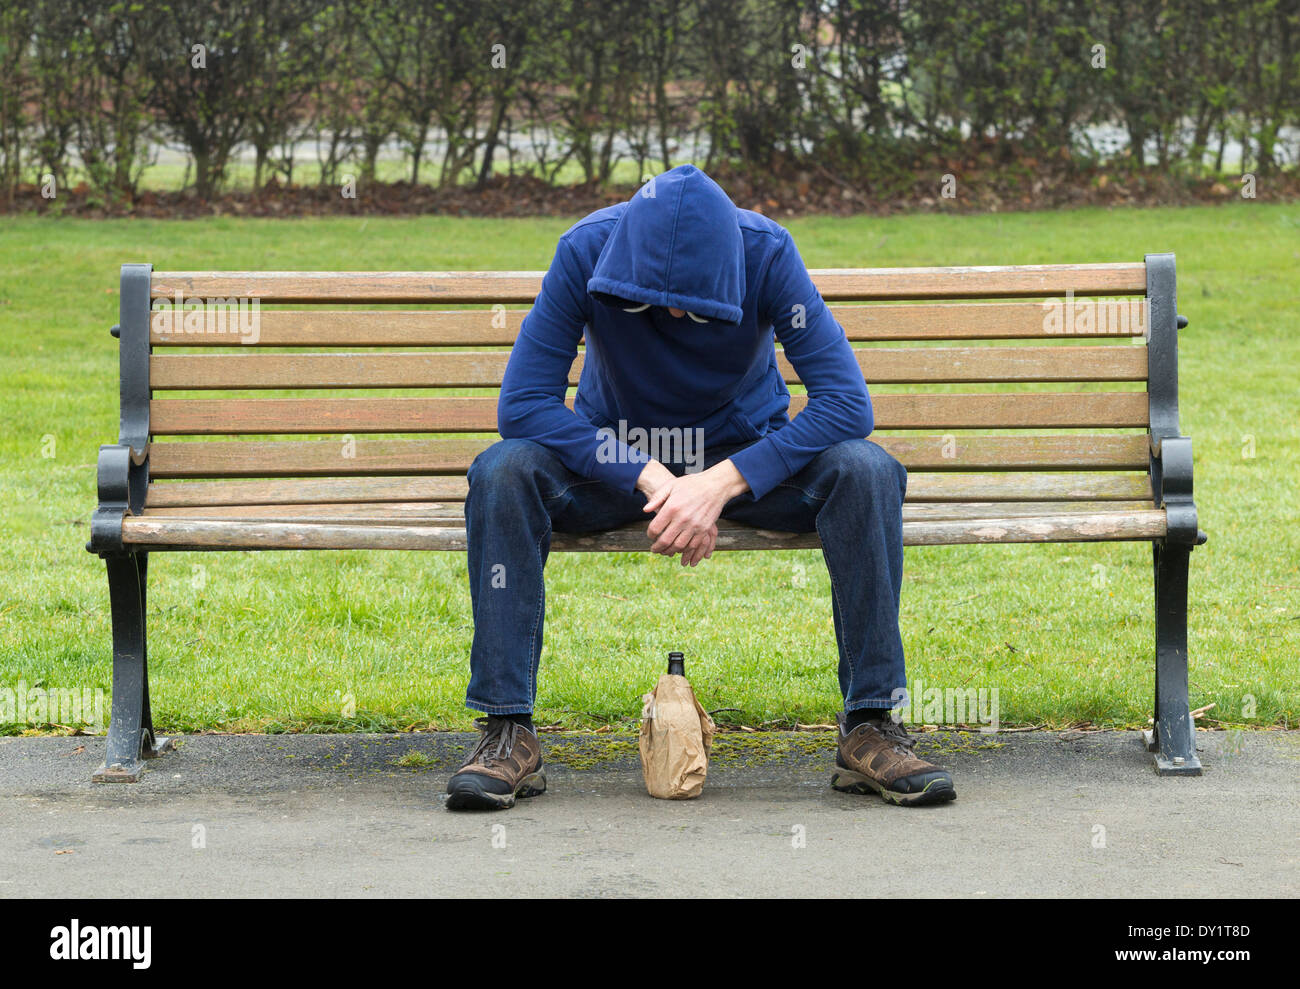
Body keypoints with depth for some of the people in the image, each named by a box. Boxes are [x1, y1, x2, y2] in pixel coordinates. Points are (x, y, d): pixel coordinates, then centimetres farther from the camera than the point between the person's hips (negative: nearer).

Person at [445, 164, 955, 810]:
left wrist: (723, 483, -33)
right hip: (618, 459, 0)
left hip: (745, 455, 0)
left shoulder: (766, 251, -22)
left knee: (865, 471, -29)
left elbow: (846, 402, -24)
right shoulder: (585, 251, -22)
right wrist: (649, 478, -32)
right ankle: (508, 733, -26)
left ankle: (870, 728, -24)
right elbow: (523, 404, -23)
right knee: (503, 472, -30)